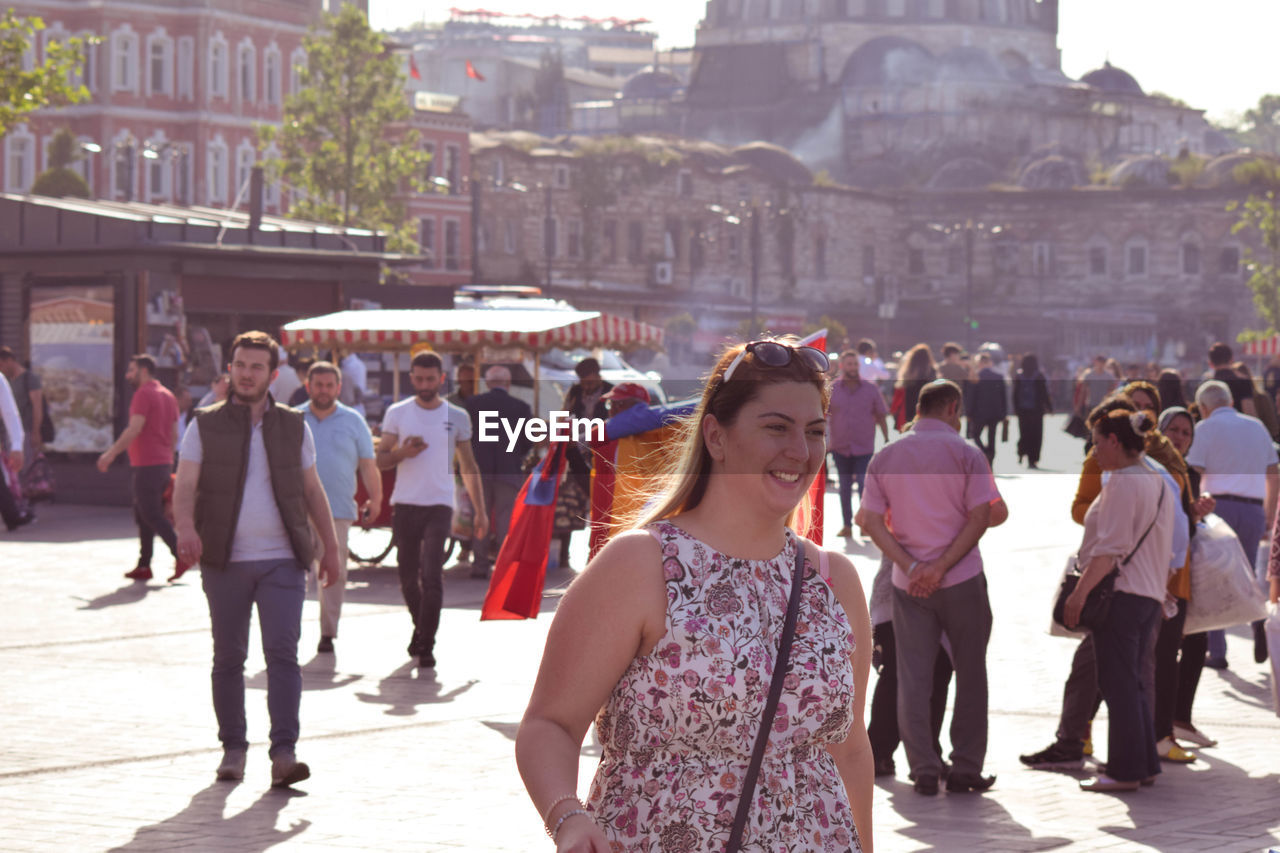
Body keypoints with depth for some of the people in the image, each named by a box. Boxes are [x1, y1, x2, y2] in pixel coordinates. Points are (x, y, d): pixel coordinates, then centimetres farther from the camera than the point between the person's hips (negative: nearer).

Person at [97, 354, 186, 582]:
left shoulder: (143, 394, -11)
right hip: (164, 463, 9)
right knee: (143, 516, 13)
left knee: (151, 516, -8)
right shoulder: (168, 396, 16)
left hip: (147, 465, -9)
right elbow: (174, 434, 19)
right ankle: (143, 566, 12)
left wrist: (111, 453, -17)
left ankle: (181, 555, -16)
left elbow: (134, 429, -19)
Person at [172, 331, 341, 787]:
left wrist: (330, 546, 15)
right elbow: (185, 486, -6)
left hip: (282, 561, 0)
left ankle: (284, 753, -15)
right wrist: (186, 527, -26)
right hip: (225, 562, 0)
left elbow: (312, 490, 17)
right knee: (229, 658, 6)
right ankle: (233, 749, 18)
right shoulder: (205, 426, 3)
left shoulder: (293, 426, 10)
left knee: (282, 652, -11)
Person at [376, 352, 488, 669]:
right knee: (409, 578, 8)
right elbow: (380, 459, 8)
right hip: (405, 504, 2)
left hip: (439, 504, -1)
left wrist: (480, 510, 9)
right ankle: (422, 629, 31)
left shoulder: (457, 417, 7)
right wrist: (403, 453, -13)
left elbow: (468, 466, 13)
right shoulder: (397, 413, 7)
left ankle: (426, 644, -10)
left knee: (432, 575, -14)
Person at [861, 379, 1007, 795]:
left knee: (912, 678, 5)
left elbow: (872, 522, -1)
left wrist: (911, 567, -8)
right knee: (970, 675, 8)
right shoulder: (965, 453, -4)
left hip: (908, 584, 3)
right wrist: (941, 567, -14)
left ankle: (924, 771, 2)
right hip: (962, 580, -3)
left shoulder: (885, 457, 7)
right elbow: (982, 518, -12)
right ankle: (965, 768, 8)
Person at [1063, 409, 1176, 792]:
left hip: (1121, 593, -9)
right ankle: (1146, 765, 18)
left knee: (1119, 685, -4)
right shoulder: (1158, 482, 14)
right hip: (1151, 594, 9)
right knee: (1134, 683, 15)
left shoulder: (1122, 482, -14)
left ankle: (1125, 771, -1)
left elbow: (1110, 548, -20)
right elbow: (1166, 548, 18)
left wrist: (1079, 594, -20)